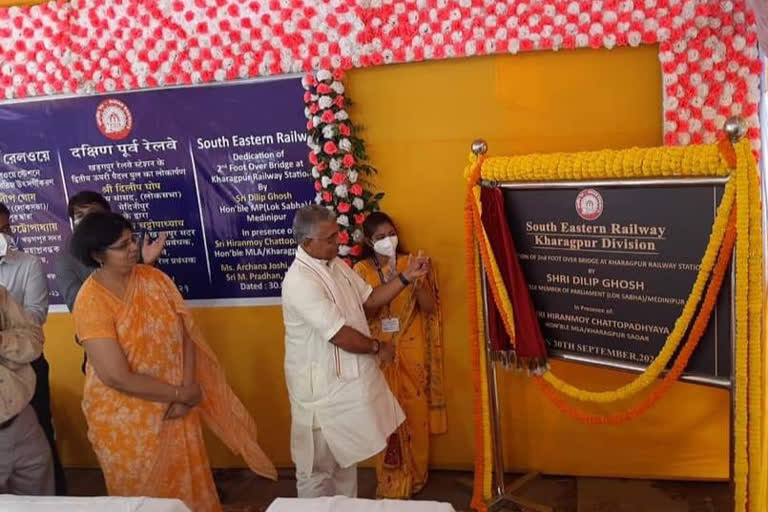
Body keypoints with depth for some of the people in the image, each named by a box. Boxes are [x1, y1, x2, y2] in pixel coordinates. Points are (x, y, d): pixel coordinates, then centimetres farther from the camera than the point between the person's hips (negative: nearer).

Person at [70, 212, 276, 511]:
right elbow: (117, 377, -23)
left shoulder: (153, 278, -4)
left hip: (175, 407, 4)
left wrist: (186, 392, -15)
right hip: (126, 419, -4)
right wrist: (181, 393, -16)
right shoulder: (90, 302, -20)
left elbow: (185, 335, -4)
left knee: (189, 486, 18)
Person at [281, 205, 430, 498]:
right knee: (318, 463, 7)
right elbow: (340, 335, -27)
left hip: (348, 378, 9)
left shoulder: (336, 264, 3)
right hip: (320, 385, -9)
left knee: (346, 454, 22)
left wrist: (406, 277, -1)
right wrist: (378, 348, -12)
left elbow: (369, 300, 10)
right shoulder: (300, 281, -26)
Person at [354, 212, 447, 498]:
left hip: (412, 349, 1)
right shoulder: (361, 270, -2)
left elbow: (429, 308, -3)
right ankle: (391, 482, 20)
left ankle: (414, 477, 26)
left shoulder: (410, 263, -1)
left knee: (415, 412, 7)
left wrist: (417, 280, -22)